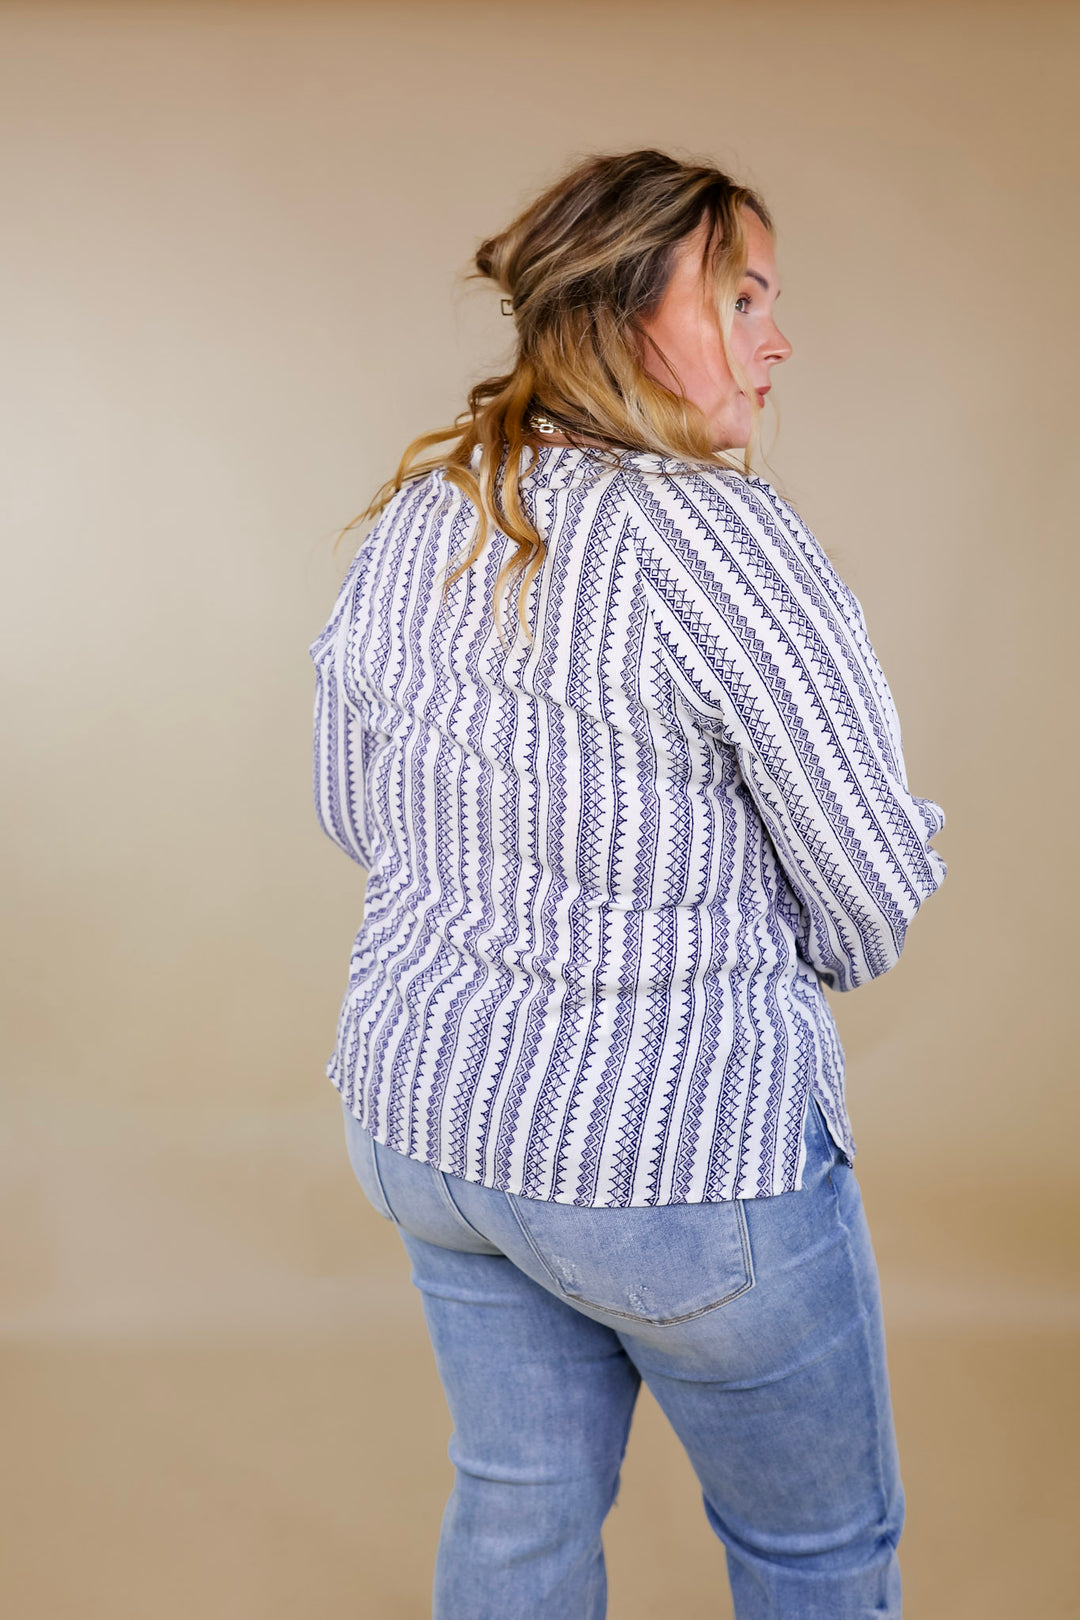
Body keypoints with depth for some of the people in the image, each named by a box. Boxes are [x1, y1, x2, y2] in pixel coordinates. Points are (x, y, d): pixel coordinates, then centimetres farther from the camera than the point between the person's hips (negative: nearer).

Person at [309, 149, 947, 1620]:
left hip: (421, 1112, 7)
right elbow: (873, 900, -16)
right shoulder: (720, 533, -22)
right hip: (672, 1152, -7)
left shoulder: (411, 519, 0)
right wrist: (765, 945, 5)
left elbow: (353, 810, 11)